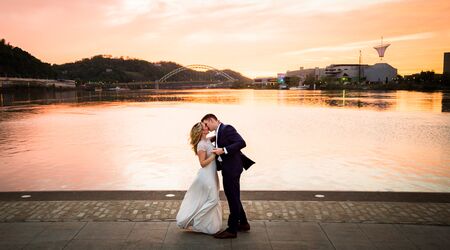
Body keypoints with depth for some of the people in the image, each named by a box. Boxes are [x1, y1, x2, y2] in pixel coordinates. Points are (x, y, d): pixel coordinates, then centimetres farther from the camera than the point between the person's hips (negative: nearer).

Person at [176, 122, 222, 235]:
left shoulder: (208, 141, 7)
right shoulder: (201, 145, -20)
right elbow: (203, 163, -19)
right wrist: (214, 155, -24)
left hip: (211, 174, 9)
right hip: (206, 175, -9)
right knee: (212, 199, -2)